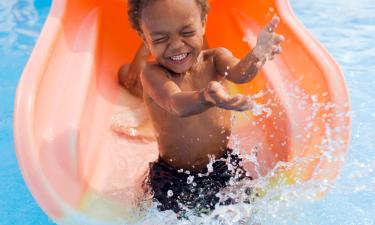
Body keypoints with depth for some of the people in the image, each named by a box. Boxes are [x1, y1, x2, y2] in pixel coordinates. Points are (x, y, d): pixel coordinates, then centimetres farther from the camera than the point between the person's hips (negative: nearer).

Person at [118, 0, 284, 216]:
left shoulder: (214, 59, -7)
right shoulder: (152, 73, -16)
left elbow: (239, 73, -30)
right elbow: (177, 105, -36)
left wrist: (257, 55, -55)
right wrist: (207, 97, -61)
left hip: (224, 168, 2)